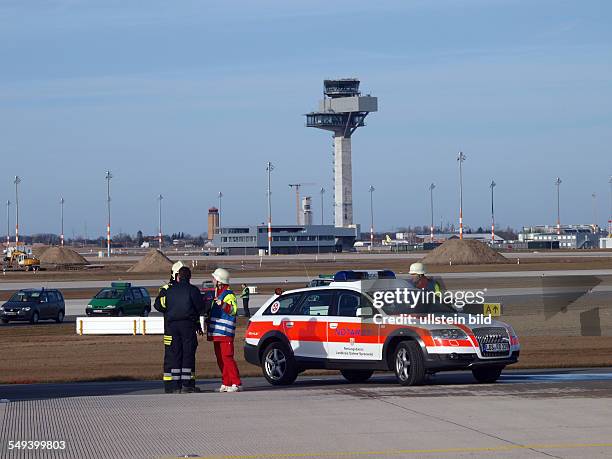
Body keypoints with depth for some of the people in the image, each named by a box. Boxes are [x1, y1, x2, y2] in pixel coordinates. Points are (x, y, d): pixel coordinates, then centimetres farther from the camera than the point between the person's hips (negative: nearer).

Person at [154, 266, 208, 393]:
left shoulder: (169, 290, 5)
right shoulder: (193, 290, -4)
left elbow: (158, 305, 9)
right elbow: (202, 308, -5)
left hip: (171, 326, 2)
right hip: (188, 325, -2)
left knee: (173, 355, 4)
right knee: (188, 354, 2)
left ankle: (173, 385, 0)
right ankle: (187, 384, -2)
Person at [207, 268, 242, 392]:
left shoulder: (229, 294, -10)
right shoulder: (217, 293, 20)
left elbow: (233, 310, -23)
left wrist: (222, 304, -37)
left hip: (225, 332, -10)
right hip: (216, 333, 10)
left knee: (227, 357, -13)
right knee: (220, 359, 10)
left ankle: (236, 383, -13)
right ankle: (226, 383, 14)